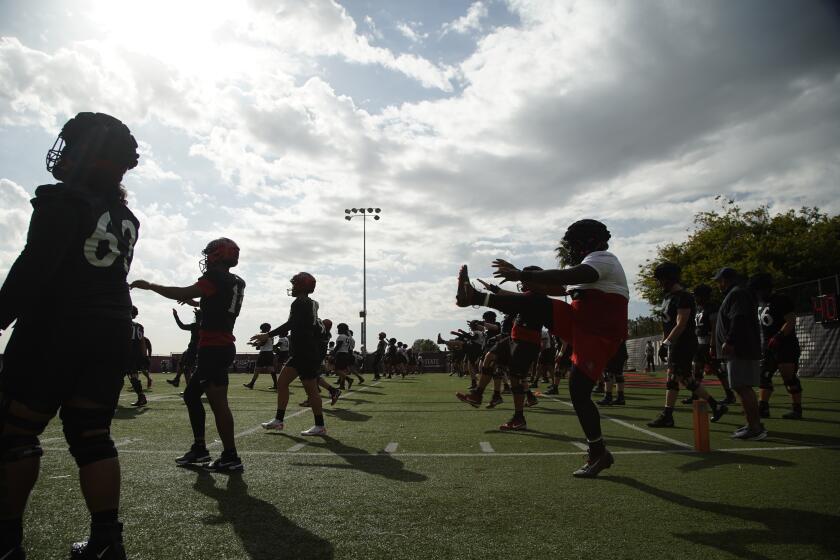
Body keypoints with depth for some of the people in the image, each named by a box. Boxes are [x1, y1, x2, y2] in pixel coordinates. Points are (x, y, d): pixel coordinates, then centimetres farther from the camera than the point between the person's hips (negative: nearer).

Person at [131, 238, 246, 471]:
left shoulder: (218, 278, -11)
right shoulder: (236, 283, 16)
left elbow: (182, 293, -16)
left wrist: (149, 285, -5)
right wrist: (197, 302, 32)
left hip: (214, 348, -10)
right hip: (223, 346, 10)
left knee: (218, 402, -7)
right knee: (191, 394, 18)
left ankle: (231, 457, -4)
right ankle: (199, 448, 23)